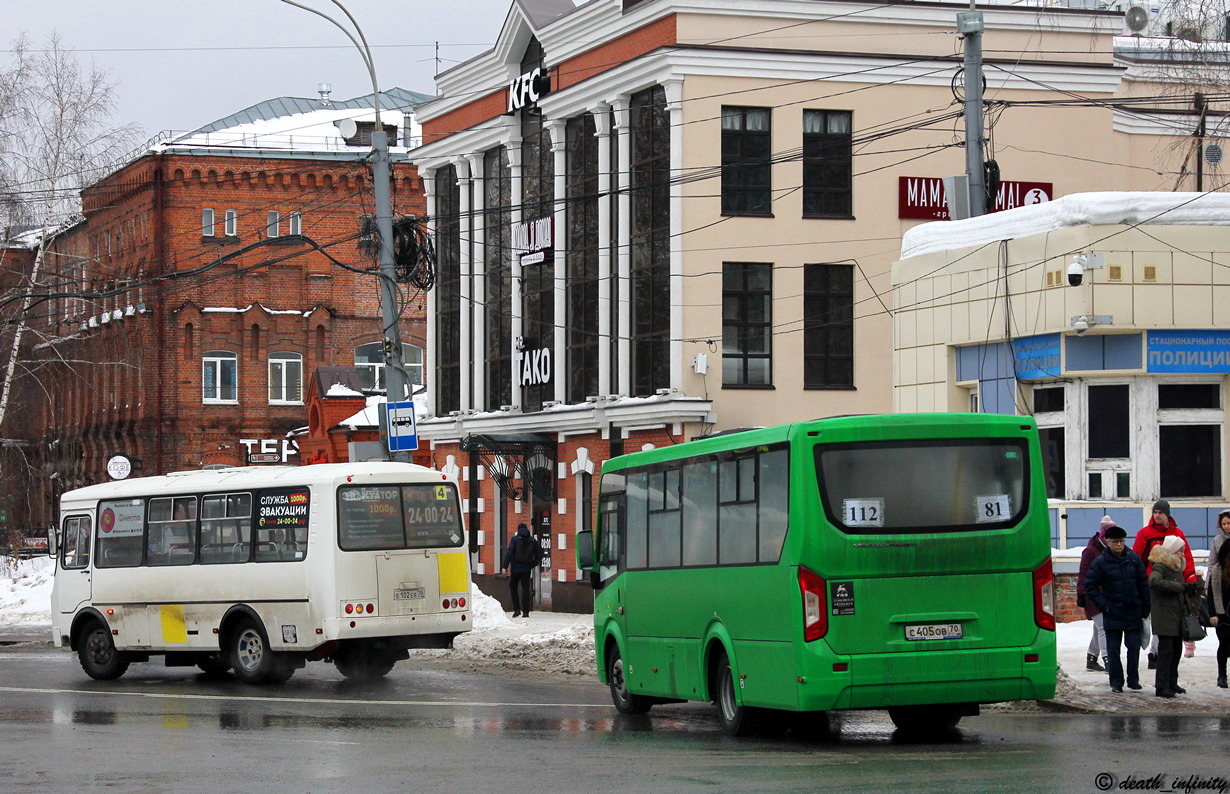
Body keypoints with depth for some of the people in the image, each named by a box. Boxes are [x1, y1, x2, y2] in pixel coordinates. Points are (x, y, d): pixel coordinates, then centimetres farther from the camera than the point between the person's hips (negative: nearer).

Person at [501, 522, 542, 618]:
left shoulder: (515, 539, -6)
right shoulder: (532, 540, 5)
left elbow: (509, 553, -14)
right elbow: (539, 553, 8)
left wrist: (504, 566, -14)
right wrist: (533, 564, 14)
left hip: (516, 568, -3)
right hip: (527, 569, 3)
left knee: (513, 587, 12)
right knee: (526, 589, 6)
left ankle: (517, 609, 1)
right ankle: (526, 611, 2)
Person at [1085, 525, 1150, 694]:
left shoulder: (1134, 559, 2)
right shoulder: (1100, 563, -6)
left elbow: (1144, 585, 8)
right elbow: (1090, 586, -2)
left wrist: (1145, 608, 5)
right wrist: (1103, 605, -8)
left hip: (1133, 612, 2)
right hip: (1112, 614, -2)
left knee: (1134, 647, 4)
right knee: (1113, 649, 2)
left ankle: (1133, 680, 16)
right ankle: (1116, 682, 9)